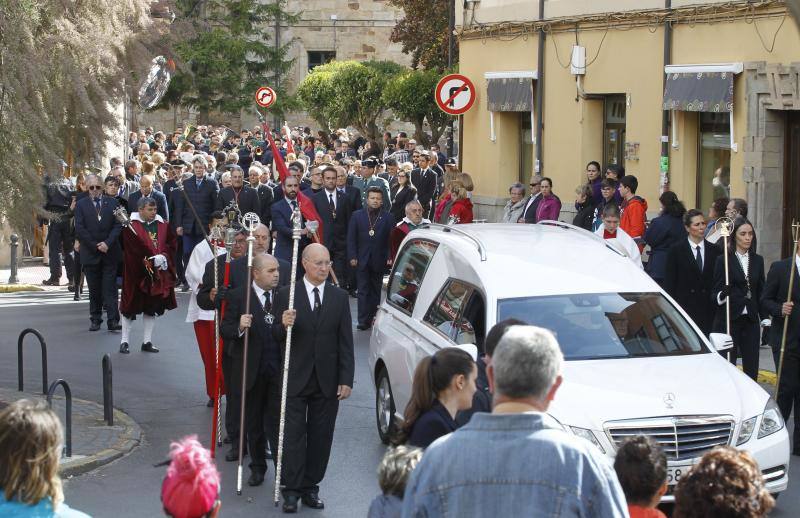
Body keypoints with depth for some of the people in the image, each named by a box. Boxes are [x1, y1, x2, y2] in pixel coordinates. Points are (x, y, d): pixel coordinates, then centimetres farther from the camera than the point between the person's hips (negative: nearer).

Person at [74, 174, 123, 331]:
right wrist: (95, 246, -10)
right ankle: (95, 320, 13)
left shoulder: (112, 203, 7)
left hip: (110, 252, 0)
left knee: (110, 289, -4)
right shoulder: (81, 205, 4)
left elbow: (118, 225, 1)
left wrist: (107, 243, -12)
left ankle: (113, 321, -7)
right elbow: (79, 229, -4)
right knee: (94, 290, 6)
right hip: (90, 253, 0)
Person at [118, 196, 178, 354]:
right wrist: (152, 260, -20)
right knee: (131, 307, 1)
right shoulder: (131, 226, -9)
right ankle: (124, 341, 11)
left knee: (152, 307, 9)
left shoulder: (162, 225, 6)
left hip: (158, 274, 5)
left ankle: (147, 341, 17)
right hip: (136, 273, -5)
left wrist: (164, 256, -12)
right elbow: (134, 250, -16)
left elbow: (172, 243, 6)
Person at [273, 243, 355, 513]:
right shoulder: (286, 295, -2)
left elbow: (346, 342, 4)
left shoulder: (340, 297, 5)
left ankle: (310, 488, 16)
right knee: (294, 435, 1)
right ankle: (292, 490, 7)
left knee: (320, 437, 7)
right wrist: (284, 326, -23)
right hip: (295, 379, -2)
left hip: (326, 380, 2)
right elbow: (276, 337, 0)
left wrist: (346, 380, -2)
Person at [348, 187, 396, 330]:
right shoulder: (357, 215, 4)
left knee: (375, 290, 9)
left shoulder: (388, 218, 2)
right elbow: (351, 238, 3)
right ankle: (363, 321, -4)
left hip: (379, 261, 0)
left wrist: (390, 257, -8)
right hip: (362, 260, 0)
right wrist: (352, 257, -4)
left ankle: (372, 318, 16)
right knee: (363, 290, -3)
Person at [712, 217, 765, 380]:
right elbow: (715, 293, -3)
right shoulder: (723, 260, -3)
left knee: (751, 369, 3)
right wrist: (721, 295, -25)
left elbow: (761, 293, 15)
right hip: (729, 320, -4)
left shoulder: (758, 260, 11)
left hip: (751, 320, 4)